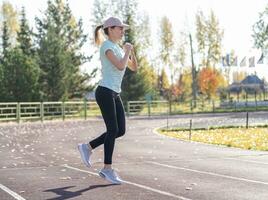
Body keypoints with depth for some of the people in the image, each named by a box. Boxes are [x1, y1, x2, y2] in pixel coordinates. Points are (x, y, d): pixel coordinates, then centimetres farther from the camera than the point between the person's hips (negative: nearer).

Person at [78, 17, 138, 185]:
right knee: (113, 130, -7)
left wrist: (131, 51, 5)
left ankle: (88, 147, 15)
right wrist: (127, 51, -5)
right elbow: (120, 66, -21)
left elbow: (134, 68, 19)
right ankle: (108, 169, 2)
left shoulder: (118, 48, 20)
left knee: (121, 130, 5)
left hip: (115, 94, 9)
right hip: (105, 92, -9)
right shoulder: (107, 46, -8)